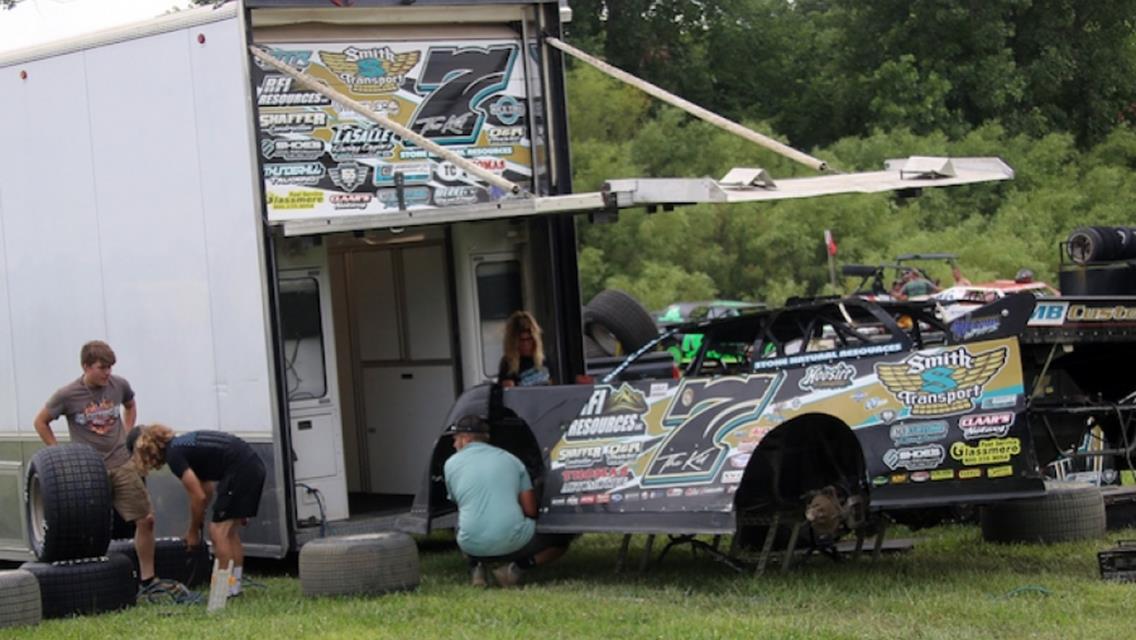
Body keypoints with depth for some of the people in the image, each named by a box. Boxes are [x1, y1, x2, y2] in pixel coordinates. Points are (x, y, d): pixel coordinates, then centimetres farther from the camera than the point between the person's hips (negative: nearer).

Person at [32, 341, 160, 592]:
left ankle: (147, 579, 10)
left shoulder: (119, 385, 1)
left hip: (122, 465, 3)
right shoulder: (67, 395, -9)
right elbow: (41, 422, 4)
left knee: (145, 519, -1)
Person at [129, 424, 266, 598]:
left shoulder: (174, 455, -6)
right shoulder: (182, 445, 21)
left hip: (239, 470, -9)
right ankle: (235, 586, 17)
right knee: (231, 531, 16)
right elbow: (206, 490, 26)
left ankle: (226, 589, -1)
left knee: (219, 531, -2)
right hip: (254, 466, 9)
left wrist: (193, 532, 7)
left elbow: (198, 497, -7)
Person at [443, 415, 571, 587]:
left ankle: (475, 567, 10)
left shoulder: (451, 464, 10)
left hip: (472, 545, 2)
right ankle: (519, 566, -2)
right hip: (513, 540, -2)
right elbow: (530, 510, 10)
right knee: (560, 540, 24)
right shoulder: (510, 459, 12)